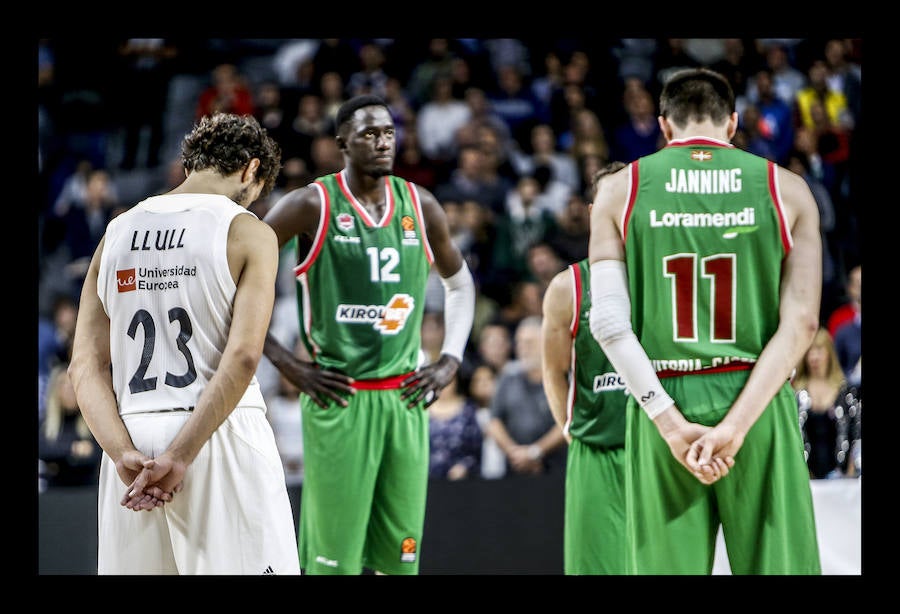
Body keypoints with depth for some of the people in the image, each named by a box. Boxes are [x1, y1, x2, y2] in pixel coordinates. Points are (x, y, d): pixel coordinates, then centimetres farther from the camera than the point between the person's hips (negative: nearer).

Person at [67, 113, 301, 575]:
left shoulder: (116, 233, 12)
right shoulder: (247, 232, -2)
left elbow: (86, 367, 4)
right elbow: (243, 356, -14)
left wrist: (124, 454, -7)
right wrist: (179, 456, -15)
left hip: (133, 438, 5)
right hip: (219, 436, -4)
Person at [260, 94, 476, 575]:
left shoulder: (420, 206, 8)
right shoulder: (312, 206, -6)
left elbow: (460, 282, 25)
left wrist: (450, 360, 11)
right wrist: (287, 364, -7)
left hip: (406, 399, 5)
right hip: (338, 399, -5)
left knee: (400, 553, 5)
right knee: (333, 556, -6)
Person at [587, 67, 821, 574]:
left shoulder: (620, 191, 5)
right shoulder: (786, 190, 4)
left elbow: (609, 322, -5)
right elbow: (801, 323, -5)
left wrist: (671, 423, -9)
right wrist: (734, 427, -11)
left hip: (661, 406, 0)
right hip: (759, 405, 0)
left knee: (667, 567, 4)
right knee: (778, 565, 3)